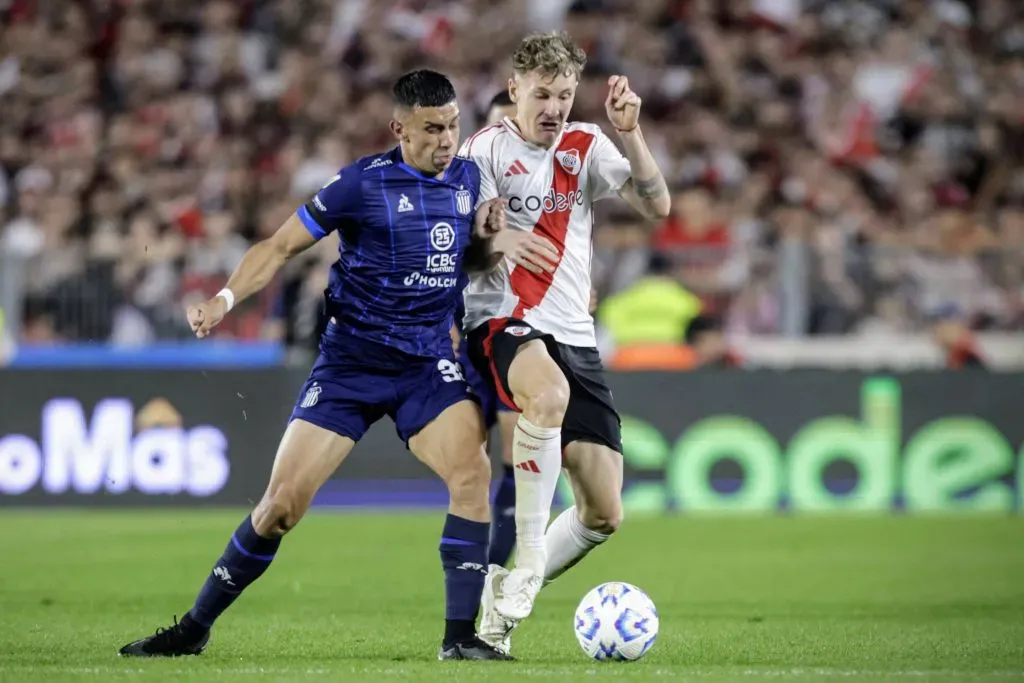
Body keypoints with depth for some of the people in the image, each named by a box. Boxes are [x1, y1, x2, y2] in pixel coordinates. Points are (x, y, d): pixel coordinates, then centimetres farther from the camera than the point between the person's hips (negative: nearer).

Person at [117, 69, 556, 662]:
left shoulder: (466, 177, 5)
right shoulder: (364, 184, -9)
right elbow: (282, 246, -5)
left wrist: (492, 240, -2)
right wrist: (225, 299, -20)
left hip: (428, 365, 3)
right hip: (351, 361, -3)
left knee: (472, 472, -23)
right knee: (284, 501, -5)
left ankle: (461, 636, -16)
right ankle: (195, 629, 11)